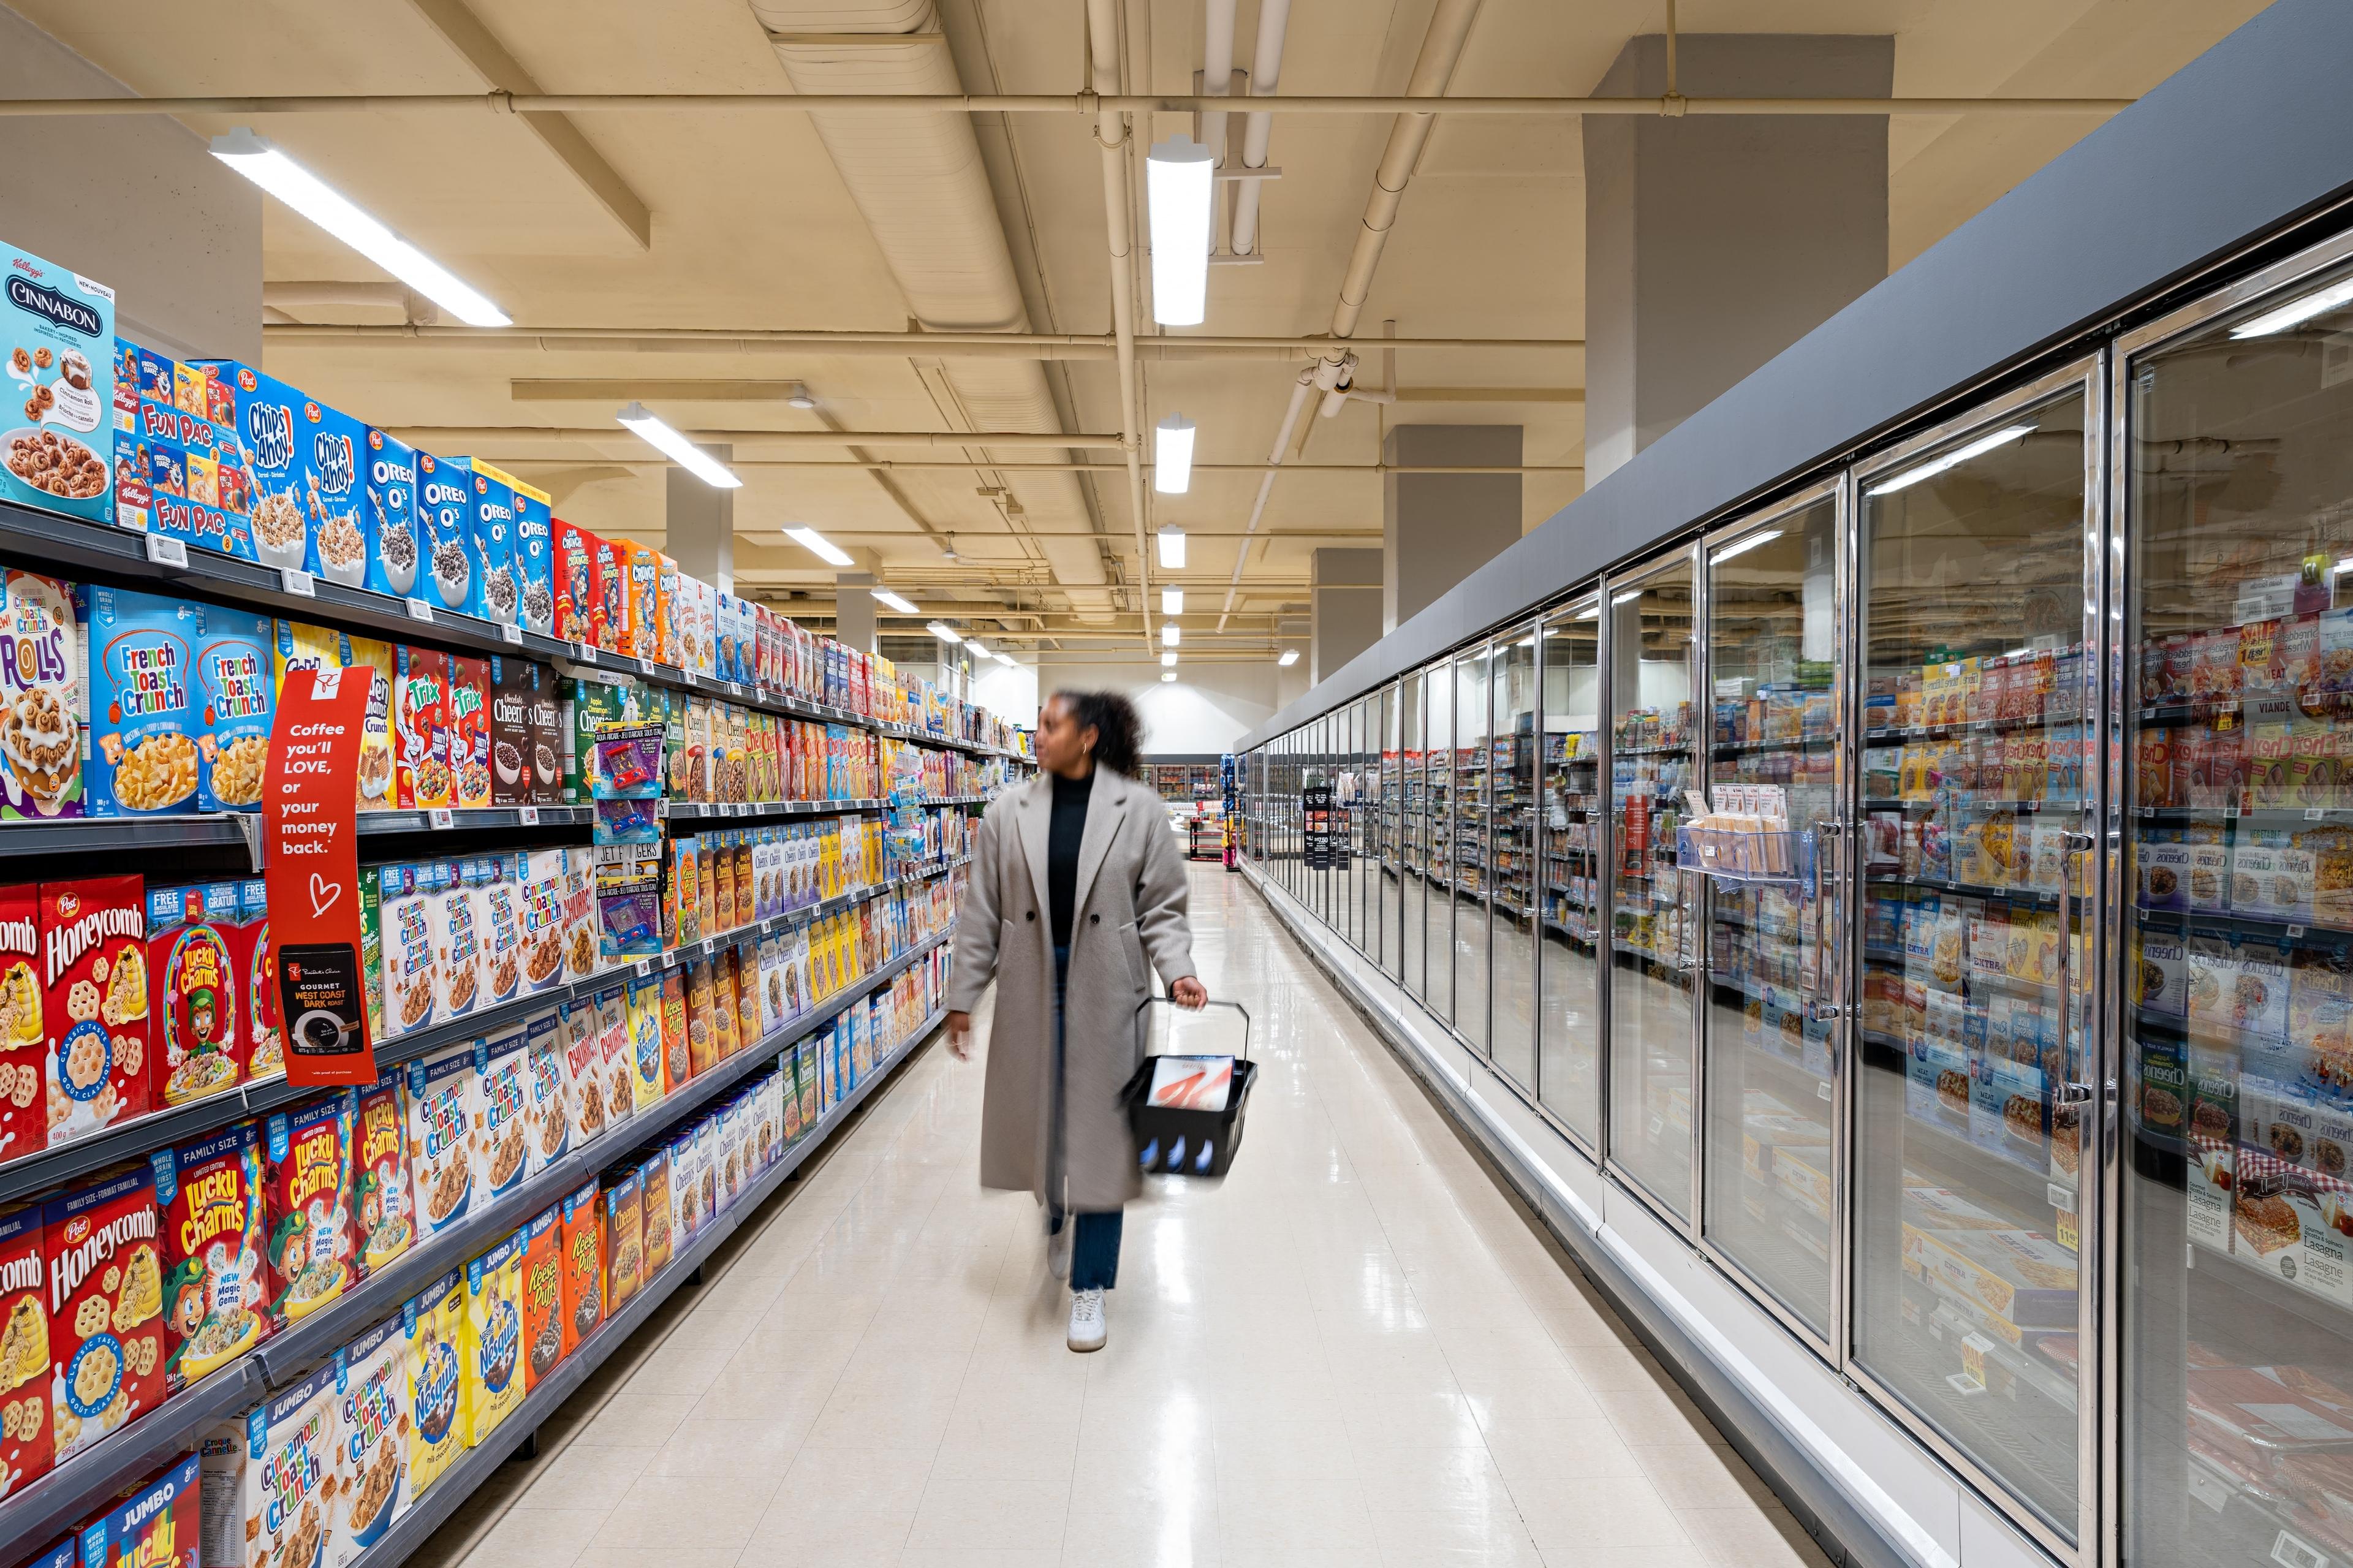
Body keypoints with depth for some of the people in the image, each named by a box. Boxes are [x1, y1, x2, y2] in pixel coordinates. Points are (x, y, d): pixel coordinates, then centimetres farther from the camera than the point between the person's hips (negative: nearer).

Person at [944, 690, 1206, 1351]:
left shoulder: (1139, 810, -4)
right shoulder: (1009, 811, 1)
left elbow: (1161, 908, 0)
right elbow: (982, 913, 5)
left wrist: (1178, 971, -15)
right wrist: (963, 998, 5)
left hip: (1105, 993, -2)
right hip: (1030, 991, 2)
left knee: (1100, 1131, 3)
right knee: (1036, 1119, 13)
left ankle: (1090, 1287, 19)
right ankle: (1058, 1217, 47)